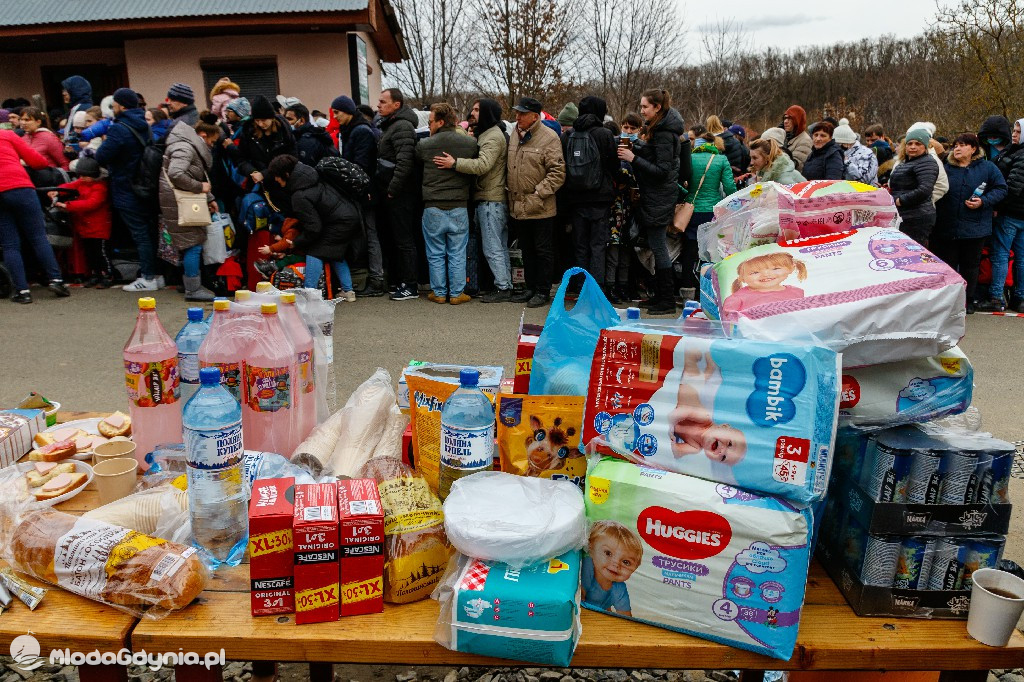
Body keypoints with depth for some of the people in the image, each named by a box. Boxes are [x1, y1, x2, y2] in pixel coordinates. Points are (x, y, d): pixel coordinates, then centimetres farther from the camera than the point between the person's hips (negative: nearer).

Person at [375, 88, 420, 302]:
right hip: (392, 194, 10)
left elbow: (404, 163, -23)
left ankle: (410, 286, -1)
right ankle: (397, 280, 24)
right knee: (396, 238, 15)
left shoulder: (402, 127, -14)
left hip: (400, 195, -10)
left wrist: (392, 190, -19)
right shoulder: (390, 125, 19)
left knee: (404, 240, -6)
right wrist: (382, 189, 16)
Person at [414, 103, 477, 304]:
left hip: (433, 208, -1)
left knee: (435, 254, 10)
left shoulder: (424, 145, -5)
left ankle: (439, 292, 16)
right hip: (459, 207, 1)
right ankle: (456, 293, 13)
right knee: (457, 254, 8)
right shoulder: (470, 143, -4)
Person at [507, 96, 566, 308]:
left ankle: (543, 291, 13)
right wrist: (510, 192, 12)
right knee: (527, 250, 16)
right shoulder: (514, 136, 11)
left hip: (541, 209, -7)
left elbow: (558, 172, -15)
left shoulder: (549, 138, -11)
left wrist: (538, 195, -19)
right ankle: (530, 288, 28)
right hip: (518, 207, 7)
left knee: (542, 250, 3)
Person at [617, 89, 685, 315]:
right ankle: (662, 296, 23)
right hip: (656, 196, 10)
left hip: (659, 198, -10)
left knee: (658, 246, -5)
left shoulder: (664, 134, -16)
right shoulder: (658, 129, 14)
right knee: (658, 246, 14)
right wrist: (635, 149, 3)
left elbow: (662, 170, -21)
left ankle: (667, 301, 2)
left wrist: (634, 159, -20)